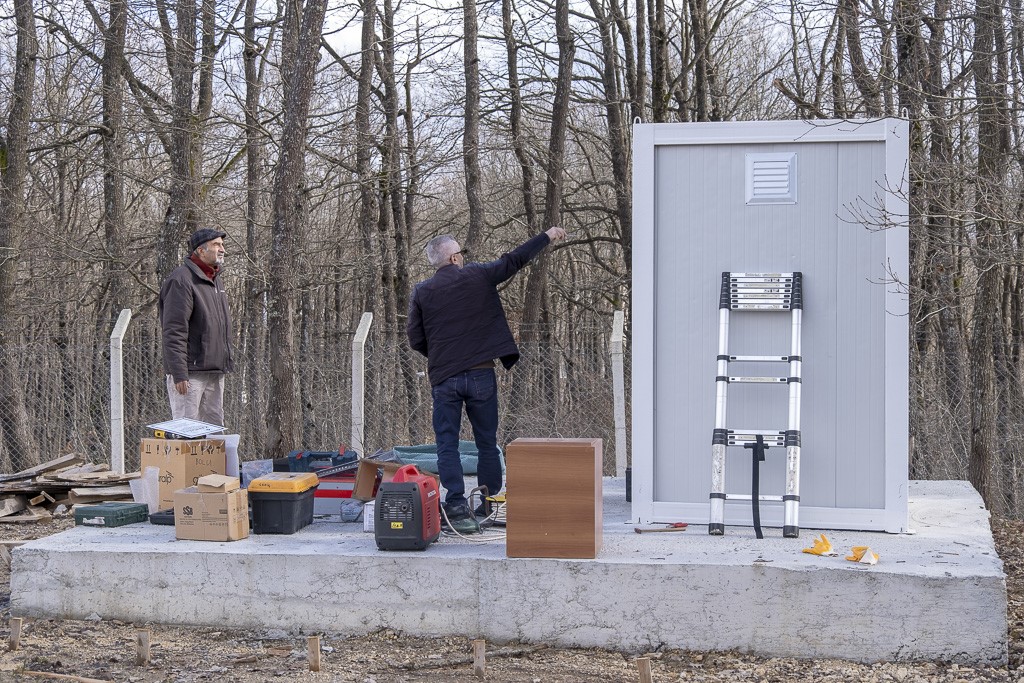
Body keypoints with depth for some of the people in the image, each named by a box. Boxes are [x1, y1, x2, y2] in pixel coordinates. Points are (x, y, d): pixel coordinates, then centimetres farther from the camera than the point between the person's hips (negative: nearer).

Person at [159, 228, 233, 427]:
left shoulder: (217, 279, 17)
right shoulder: (181, 280, -13)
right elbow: (174, 332, -18)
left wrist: (225, 364, 21)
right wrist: (179, 373, -23)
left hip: (215, 372, 9)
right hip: (191, 372, -9)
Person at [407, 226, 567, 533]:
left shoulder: (422, 292, 2)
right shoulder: (477, 276, -1)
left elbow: (415, 340, 3)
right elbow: (514, 260, 10)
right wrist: (547, 237, 23)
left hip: (443, 378, 0)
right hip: (481, 375, 0)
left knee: (447, 445, 2)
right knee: (487, 443, 10)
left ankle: (457, 506, -9)